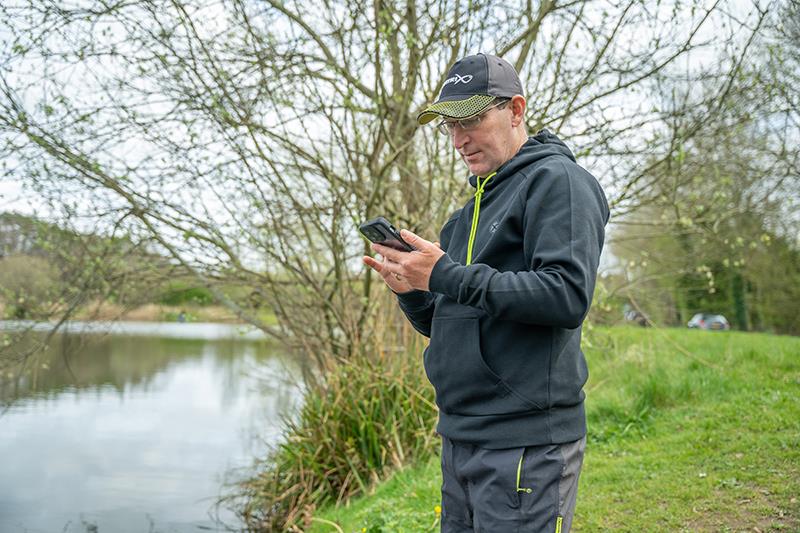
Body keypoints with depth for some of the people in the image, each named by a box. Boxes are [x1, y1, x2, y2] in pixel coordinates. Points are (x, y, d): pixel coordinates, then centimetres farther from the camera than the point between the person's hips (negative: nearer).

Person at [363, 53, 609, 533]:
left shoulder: (557, 179, -7)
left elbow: (568, 296, -21)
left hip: (526, 440, -8)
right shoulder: (472, 209, 19)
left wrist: (448, 276, -20)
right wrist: (413, 290, -2)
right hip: (459, 436, 8)